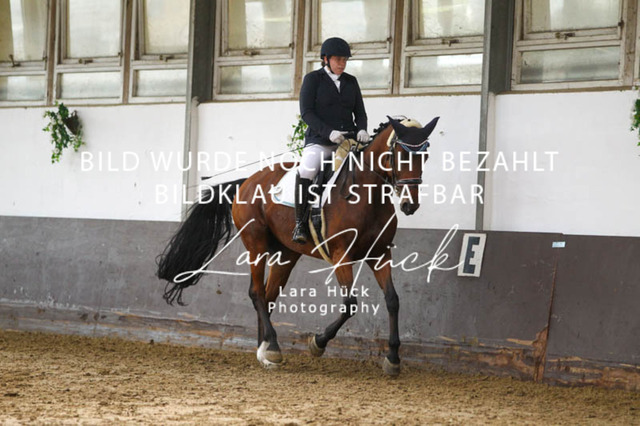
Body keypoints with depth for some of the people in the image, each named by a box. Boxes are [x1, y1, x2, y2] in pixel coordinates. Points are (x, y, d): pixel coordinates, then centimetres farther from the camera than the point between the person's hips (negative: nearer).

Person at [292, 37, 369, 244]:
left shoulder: (351, 81, 16)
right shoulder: (312, 79, 2)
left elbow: (360, 112, 15)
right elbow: (306, 112, -7)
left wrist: (362, 130, -9)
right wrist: (329, 132, -21)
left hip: (347, 141, 5)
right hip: (319, 141, -5)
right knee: (306, 170, -32)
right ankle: (300, 224, -25)